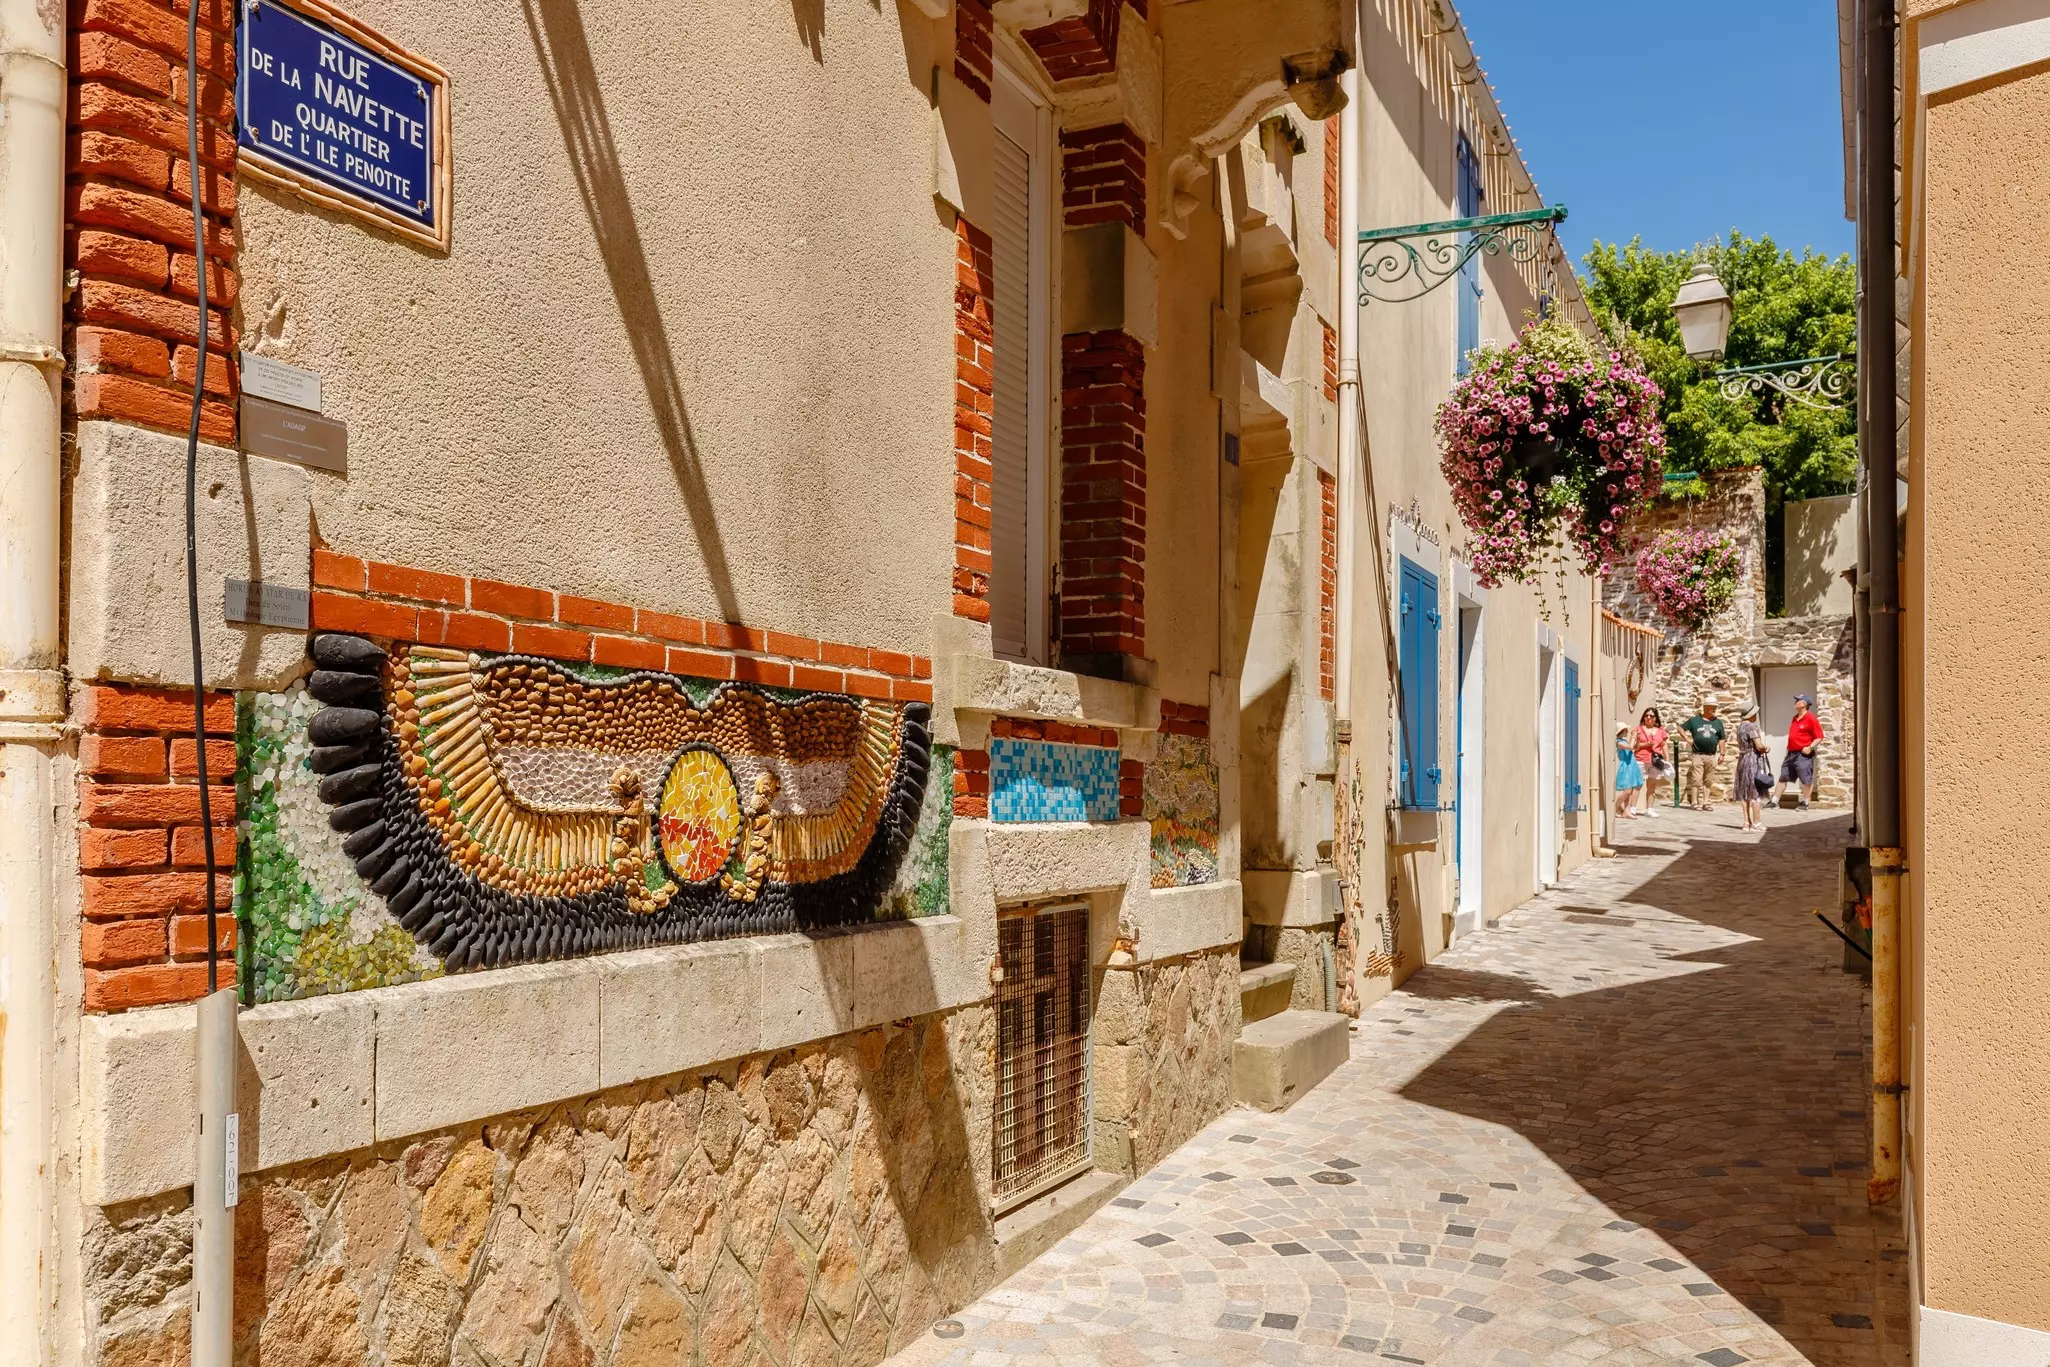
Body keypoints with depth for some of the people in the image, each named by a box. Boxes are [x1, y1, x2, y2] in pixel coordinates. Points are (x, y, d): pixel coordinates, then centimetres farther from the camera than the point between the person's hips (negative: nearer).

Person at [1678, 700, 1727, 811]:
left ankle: (1706, 802, 13)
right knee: (1696, 780, -5)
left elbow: (1721, 739, 14)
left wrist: (1722, 754, 8)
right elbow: (1680, 727, 11)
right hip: (1697, 755, -3)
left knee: (1708, 781, 7)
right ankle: (1694, 803, -1)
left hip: (1711, 756, 3)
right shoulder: (1694, 720, 4)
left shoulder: (1718, 722, 11)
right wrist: (1687, 739, -1)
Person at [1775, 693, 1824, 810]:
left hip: (1804, 755, -9)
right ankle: (1775, 801, 13)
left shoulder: (1811, 718, -9)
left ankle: (1805, 803, 4)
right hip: (1791, 753, 9)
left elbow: (1819, 737, -11)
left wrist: (1810, 747, -21)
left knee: (1806, 780, -2)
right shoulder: (1795, 718, 16)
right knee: (1783, 778, 10)